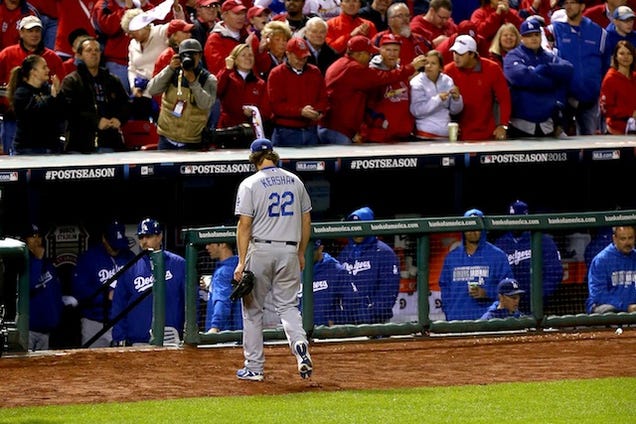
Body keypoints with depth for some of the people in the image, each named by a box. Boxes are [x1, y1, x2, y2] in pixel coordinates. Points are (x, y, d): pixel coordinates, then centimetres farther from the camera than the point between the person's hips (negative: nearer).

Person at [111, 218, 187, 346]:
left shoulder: (178, 264, 6)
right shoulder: (130, 269, 11)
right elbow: (118, 306, 11)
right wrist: (120, 339, 2)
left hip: (170, 339, -1)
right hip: (138, 342, 1)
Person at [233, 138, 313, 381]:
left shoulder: (250, 185, -6)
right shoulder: (295, 182, 7)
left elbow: (244, 225, -11)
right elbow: (306, 222, 12)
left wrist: (242, 262, -11)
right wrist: (301, 254, 21)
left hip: (260, 251, -3)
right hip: (289, 251, 3)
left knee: (252, 309, 8)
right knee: (287, 305, 10)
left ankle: (254, 368, 9)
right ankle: (299, 343, -20)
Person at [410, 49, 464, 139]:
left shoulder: (447, 81, 6)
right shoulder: (417, 83, -6)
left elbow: (454, 111, 11)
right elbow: (416, 111, -17)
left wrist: (456, 98, -9)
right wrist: (437, 99, -23)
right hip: (426, 135, -4)